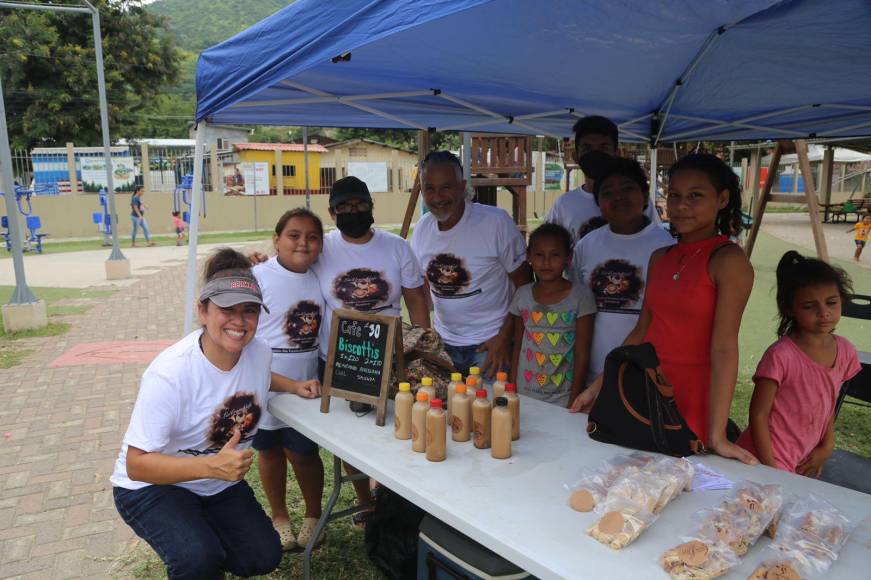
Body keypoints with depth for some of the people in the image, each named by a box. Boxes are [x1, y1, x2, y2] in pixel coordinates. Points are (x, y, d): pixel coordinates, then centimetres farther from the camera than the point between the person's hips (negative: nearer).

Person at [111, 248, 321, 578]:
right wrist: (212, 466, -42)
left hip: (220, 485, 6)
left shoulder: (259, 352, -13)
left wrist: (295, 387, -4)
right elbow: (136, 463, -29)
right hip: (152, 486, -5)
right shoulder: (169, 374, -31)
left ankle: (201, 543, 26)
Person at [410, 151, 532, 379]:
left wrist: (505, 336, -14)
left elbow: (524, 285, -10)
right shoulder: (422, 228, 0)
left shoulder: (496, 221, -15)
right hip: (443, 343, 5)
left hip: (491, 343, -4)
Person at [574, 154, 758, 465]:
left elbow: (724, 348, -17)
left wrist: (717, 435, -20)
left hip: (693, 407, -5)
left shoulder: (728, 260, -10)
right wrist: (597, 386, 11)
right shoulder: (660, 258, 8)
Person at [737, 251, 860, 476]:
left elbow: (829, 404, 12)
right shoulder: (780, 356, -21)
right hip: (766, 462, -6)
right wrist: (770, 471, -15)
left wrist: (827, 447, 3)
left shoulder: (845, 352, -2)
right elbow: (758, 415, -16)